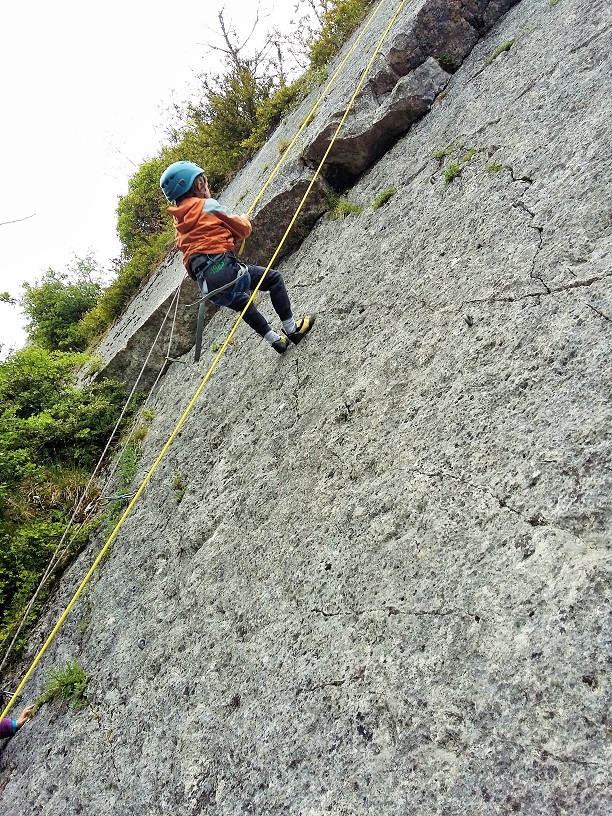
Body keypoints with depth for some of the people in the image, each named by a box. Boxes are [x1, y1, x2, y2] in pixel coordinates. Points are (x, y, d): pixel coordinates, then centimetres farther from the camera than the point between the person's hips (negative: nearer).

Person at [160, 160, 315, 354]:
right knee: (274, 278, 10)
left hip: (206, 284, 8)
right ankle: (291, 328, 12)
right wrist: (244, 220, 29)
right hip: (222, 269, -8)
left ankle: (274, 339, 36)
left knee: (241, 301, 34)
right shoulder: (207, 205, 0)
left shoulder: (179, 222, 20)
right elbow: (243, 230, 7)